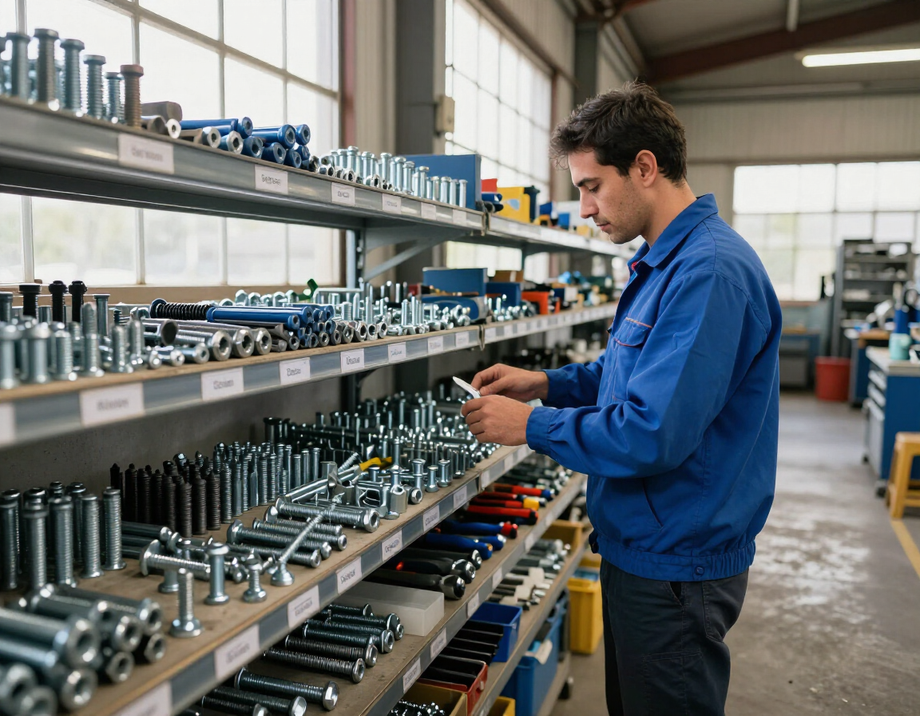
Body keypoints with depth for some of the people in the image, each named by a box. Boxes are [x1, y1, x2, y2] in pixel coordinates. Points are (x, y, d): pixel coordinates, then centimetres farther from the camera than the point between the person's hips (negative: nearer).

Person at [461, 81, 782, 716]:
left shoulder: (708, 271, -26)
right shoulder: (663, 262, 9)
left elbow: (655, 434, -31)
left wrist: (532, 424, -19)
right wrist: (547, 383, 4)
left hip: (675, 568, -10)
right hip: (640, 548, 10)